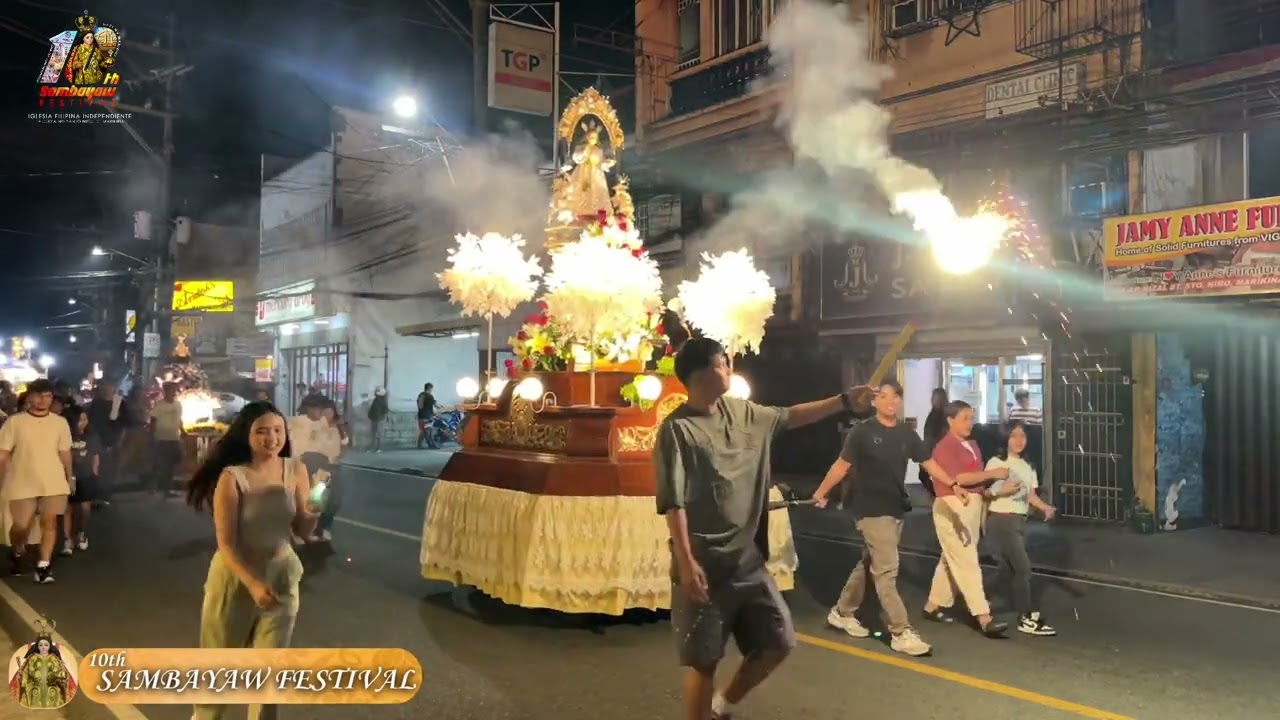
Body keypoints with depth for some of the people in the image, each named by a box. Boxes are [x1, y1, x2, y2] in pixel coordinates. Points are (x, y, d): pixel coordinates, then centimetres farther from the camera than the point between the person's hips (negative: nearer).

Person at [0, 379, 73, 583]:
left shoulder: (60, 423, 3)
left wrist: (69, 478, 15)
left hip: (53, 483, 1)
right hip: (23, 484, -1)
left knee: (49, 522, -5)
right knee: (21, 526, 5)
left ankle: (43, 566, 0)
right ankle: (17, 554, 34)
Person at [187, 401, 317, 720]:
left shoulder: (296, 470, -9)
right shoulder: (232, 477, -19)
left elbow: (303, 531, -3)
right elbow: (226, 544, -18)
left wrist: (313, 513, -24)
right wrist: (253, 583, -27)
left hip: (281, 576, 3)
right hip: (234, 577, -2)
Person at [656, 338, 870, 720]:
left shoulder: (742, 412, 7)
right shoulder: (678, 429, -15)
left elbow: (790, 417, 21)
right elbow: (673, 502, -18)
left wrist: (845, 400, 16)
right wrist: (685, 562, -23)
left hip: (748, 560, 7)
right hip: (705, 566, -7)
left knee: (779, 641, 13)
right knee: (703, 660, 4)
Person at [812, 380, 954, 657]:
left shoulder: (906, 433, 7)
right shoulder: (862, 432, -9)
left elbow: (928, 463, 9)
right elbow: (842, 464, -9)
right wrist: (821, 492, -13)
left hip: (896, 509, 7)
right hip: (871, 509, -7)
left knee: (869, 565, 16)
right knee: (887, 569, -8)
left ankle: (842, 613, 32)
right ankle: (901, 632, -5)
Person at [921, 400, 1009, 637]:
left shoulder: (972, 445, 16)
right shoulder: (944, 447, -12)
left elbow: (977, 477, 19)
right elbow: (957, 479, -21)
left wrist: (995, 482, 0)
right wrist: (992, 473, -17)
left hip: (973, 507, 9)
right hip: (952, 508, -9)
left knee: (952, 560, 15)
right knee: (966, 562, -9)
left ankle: (934, 606, 26)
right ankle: (984, 617, -11)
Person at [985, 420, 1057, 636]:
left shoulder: (1027, 467, 14)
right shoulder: (995, 463, -8)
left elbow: (1031, 495, 10)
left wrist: (1045, 507, -8)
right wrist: (1002, 491, -24)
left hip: (1020, 520, 8)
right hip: (1001, 520, -8)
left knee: (1008, 569, 12)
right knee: (1023, 567, -12)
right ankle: (1028, 618, -7)